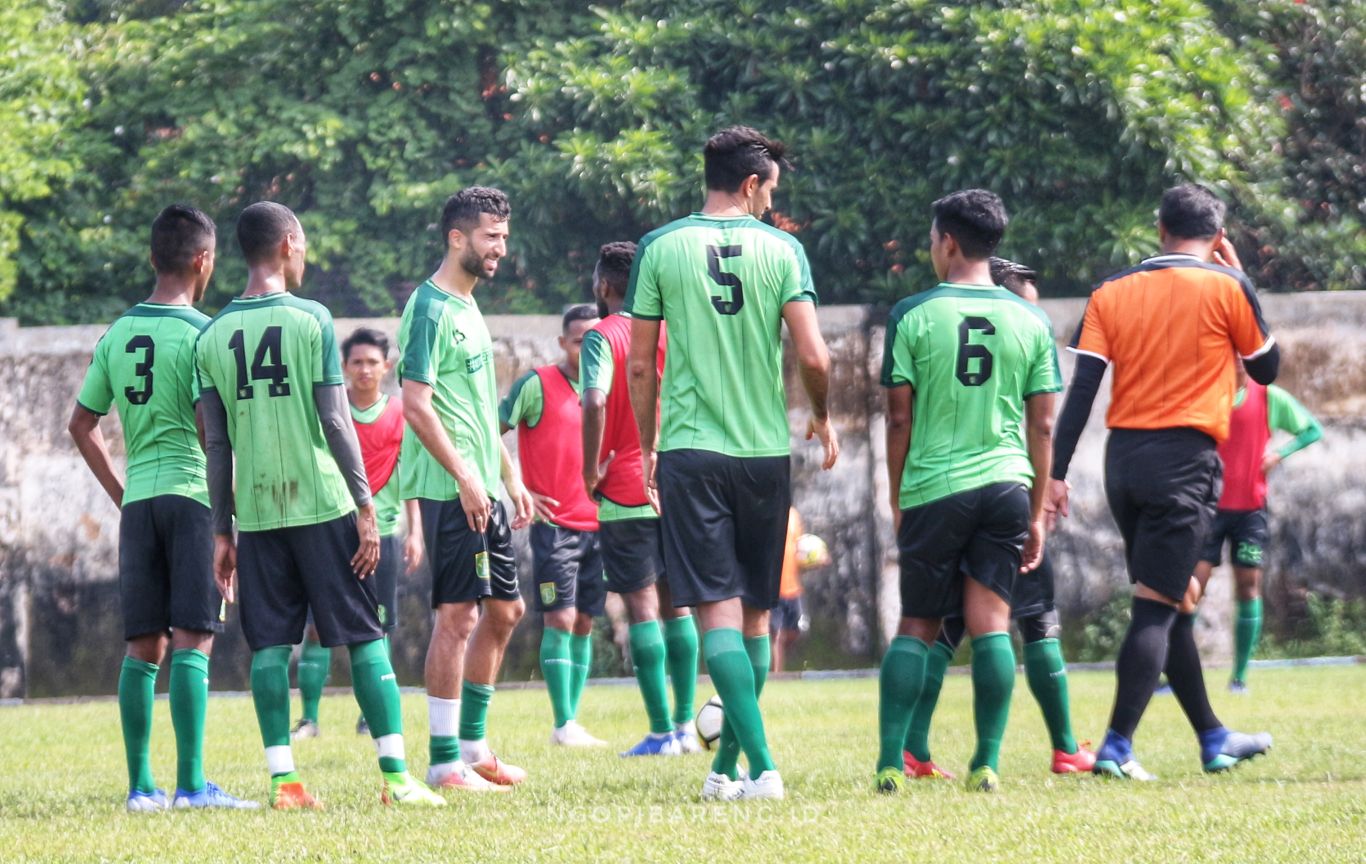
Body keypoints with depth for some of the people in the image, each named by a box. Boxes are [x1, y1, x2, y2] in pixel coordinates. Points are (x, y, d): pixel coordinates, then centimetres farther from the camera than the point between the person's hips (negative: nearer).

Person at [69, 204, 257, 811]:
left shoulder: (117, 335, 11)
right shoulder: (201, 333, -7)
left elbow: (81, 425, 16)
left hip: (139, 501, 6)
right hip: (192, 494, -6)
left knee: (142, 646, 8)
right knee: (192, 642, -8)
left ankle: (140, 785, 9)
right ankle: (190, 784, -13)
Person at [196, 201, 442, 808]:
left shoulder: (214, 336, 6)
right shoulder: (311, 320, -5)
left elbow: (217, 445, 7)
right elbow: (335, 422, -7)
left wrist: (222, 532, 12)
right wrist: (366, 508, -3)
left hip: (256, 511, 3)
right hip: (322, 502, -3)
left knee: (270, 645, 5)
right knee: (365, 638, 2)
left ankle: (282, 780, -2)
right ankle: (396, 776, -1)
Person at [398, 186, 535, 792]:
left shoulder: (468, 308, 18)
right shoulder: (430, 309, -12)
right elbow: (417, 404, -19)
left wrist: (510, 477, 20)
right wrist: (465, 477, -21)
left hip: (482, 489, 10)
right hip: (450, 489, -10)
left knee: (504, 609, 14)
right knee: (458, 615, -9)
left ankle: (472, 744, 22)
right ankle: (446, 763, -6)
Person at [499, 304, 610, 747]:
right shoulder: (536, 385, -5)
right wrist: (517, 492, -9)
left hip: (596, 523, 5)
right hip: (553, 522, -5)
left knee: (584, 623, 6)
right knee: (560, 619, -9)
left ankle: (572, 720, 11)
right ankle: (564, 724, -7)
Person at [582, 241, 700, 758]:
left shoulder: (602, 336, -8)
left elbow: (595, 403, -23)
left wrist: (591, 470, -14)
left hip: (625, 490, -5)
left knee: (641, 607, -4)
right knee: (676, 603, 13)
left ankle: (662, 733, -6)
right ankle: (685, 725, 12)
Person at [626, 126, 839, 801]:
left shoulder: (661, 249, 1)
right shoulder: (781, 249, 0)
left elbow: (641, 365, 3)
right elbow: (812, 356, -7)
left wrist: (648, 447, 16)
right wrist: (822, 417, 13)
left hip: (690, 448, -1)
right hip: (765, 449, 1)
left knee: (717, 609, -6)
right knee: (755, 614, 14)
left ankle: (762, 765, -19)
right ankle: (727, 765, 19)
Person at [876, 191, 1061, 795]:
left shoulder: (913, 315, -2)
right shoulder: (1031, 321, 5)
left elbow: (899, 417, 0)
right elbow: (1043, 426, 6)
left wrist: (897, 500, 9)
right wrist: (1036, 513, 13)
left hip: (932, 489, -1)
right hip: (1006, 485, 1)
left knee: (916, 626, 7)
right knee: (990, 622, 2)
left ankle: (891, 762, 1)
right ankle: (987, 764, -3)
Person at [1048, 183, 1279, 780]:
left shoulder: (1112, 292, 7)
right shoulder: (1226, 288, -3)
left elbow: (1082, 388, 0)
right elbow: (1267, 368, 11)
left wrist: (1056, 473, 0)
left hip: (1124, 460, 5)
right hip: (1185, 461, -5)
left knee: (1175, 602, 17)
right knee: (1157, 609, -7)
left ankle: (1213, 739, 28)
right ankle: (1117, 747, -17)